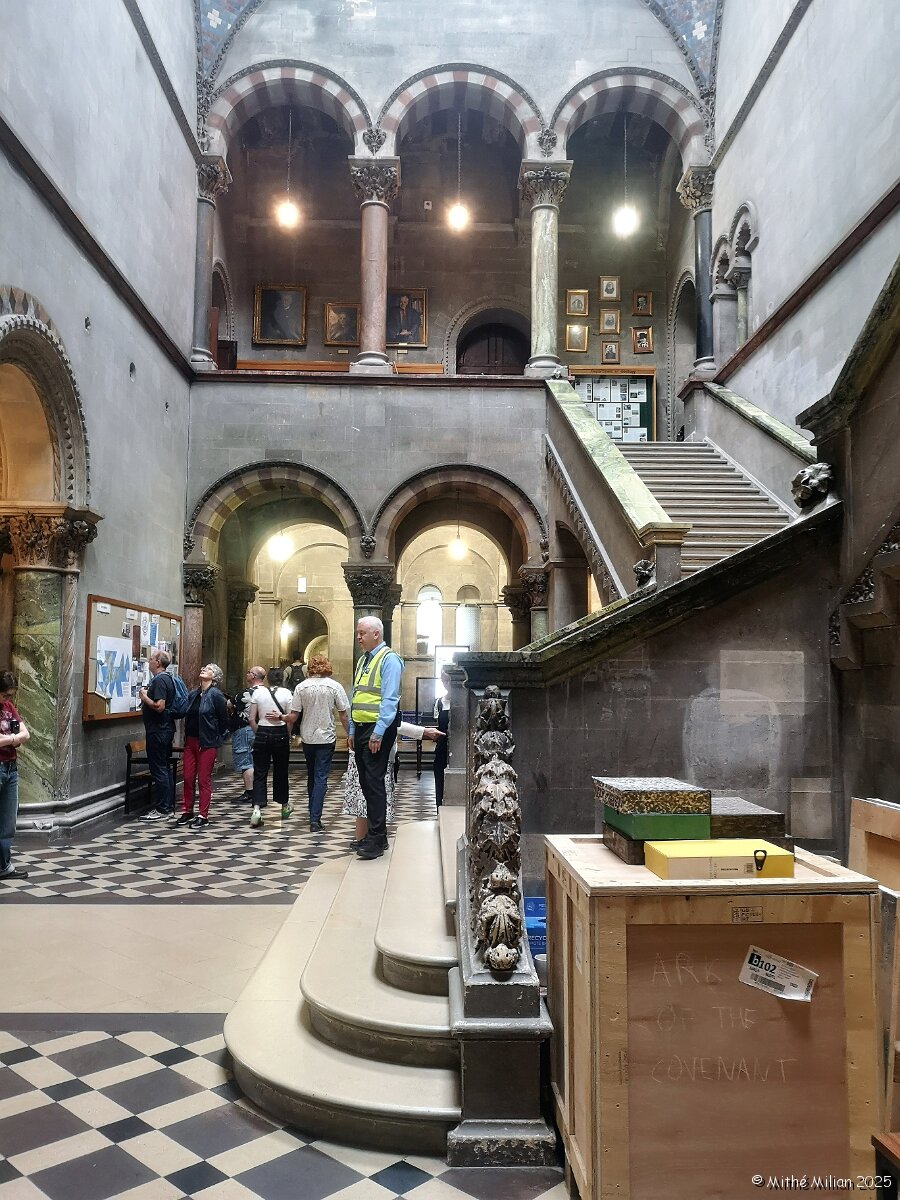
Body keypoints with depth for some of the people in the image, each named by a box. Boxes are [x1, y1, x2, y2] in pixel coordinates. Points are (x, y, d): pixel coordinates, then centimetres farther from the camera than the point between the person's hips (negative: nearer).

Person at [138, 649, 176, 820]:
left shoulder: (159, 680, -17)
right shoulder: (168, 678, 14)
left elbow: (159, 706, -26)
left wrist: (144, 697, -13)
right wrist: (146, 698, 16)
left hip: (157, 731, -10)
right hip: (166, 729, 10)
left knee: (159, 770, -5)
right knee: (165, 768, 14)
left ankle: (162, 810, -1)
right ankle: (169, 807, 19)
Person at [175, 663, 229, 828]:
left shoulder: (216, 695, -9)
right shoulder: (192, 694, 9)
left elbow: (223, 720, -6)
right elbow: (187, 715, 16)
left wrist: (217, 739, -2)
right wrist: (186, 737, 11)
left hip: (207, 744, -6)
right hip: (190, 741, 6)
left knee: (204, 780, 0)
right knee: (188, 778, 9)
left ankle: (203, 816, 7)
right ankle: (187, 812, 20)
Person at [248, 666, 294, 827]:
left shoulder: (258, 692, 0)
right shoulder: (286, 693, -4)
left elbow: (251, 718, 0)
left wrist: (257, 734, 10)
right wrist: (280, 717, 0)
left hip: (262, 734, 0)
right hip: (280, 734, 0)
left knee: (260, 773, 2)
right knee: (280, 771, 16)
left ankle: (257, 809, -15)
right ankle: (284, 806, 30)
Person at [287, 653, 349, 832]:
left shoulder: (301, 687, -3)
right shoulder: (334, 686, -8)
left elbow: (293, 715, -5)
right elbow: (343, 715, -6)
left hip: (307, 738, 3)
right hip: (326, 737, -3)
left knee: (311, 776, 19)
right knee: (321, 778, -2)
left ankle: (313, 814, 30)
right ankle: (315, 820, -10)